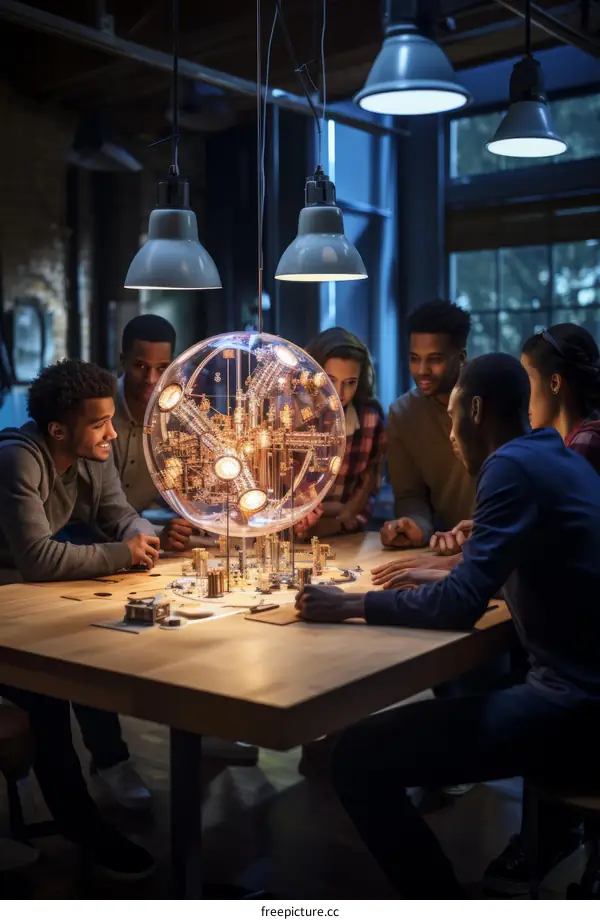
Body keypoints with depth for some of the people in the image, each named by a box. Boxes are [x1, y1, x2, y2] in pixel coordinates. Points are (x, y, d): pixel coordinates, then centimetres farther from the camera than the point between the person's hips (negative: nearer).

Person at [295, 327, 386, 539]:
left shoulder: (370, 420, -2)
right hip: (289, 540, -2)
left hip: (346, 540, 2)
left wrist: (337, 523, -14)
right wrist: (340, 509, -10)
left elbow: (367, 492, 3)